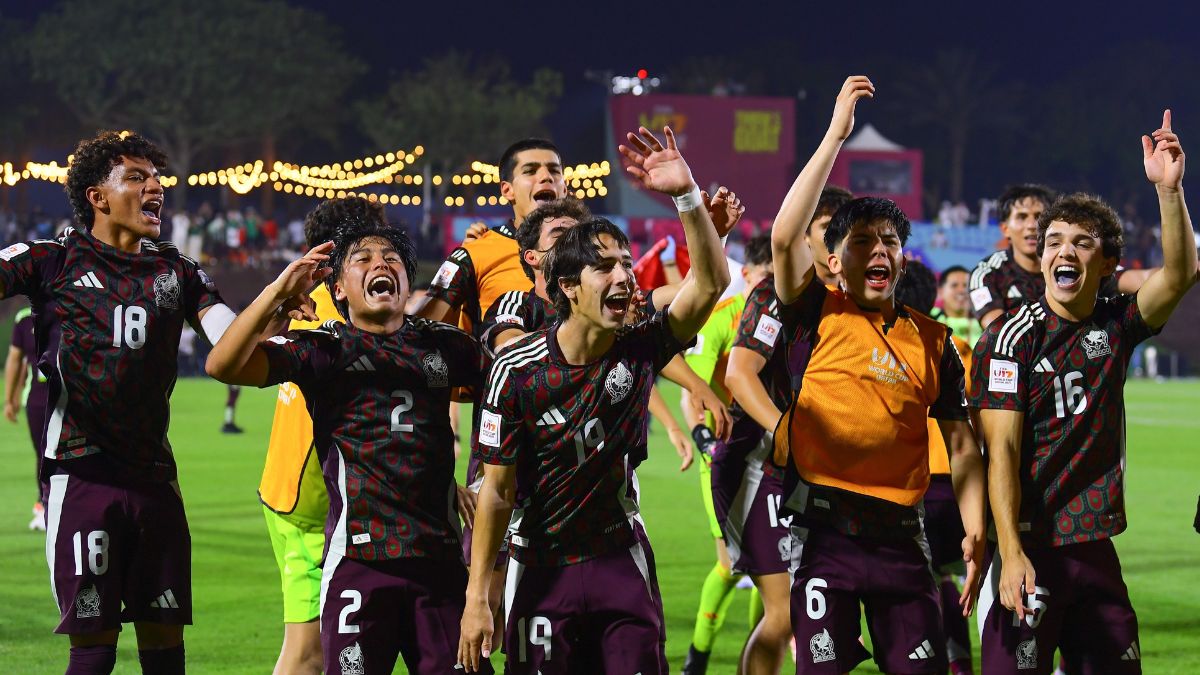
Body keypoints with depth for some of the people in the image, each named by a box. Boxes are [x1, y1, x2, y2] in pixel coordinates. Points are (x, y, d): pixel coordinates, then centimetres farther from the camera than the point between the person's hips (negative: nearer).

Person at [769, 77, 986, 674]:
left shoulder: (932, 340, 13)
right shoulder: (816, 316, 3)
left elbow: (961, 445, 14)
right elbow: (784, 237, -13)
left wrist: (975, 533, 2)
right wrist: (835, 136, -12)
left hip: (899, 535, 3)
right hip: (823, 529, -3)